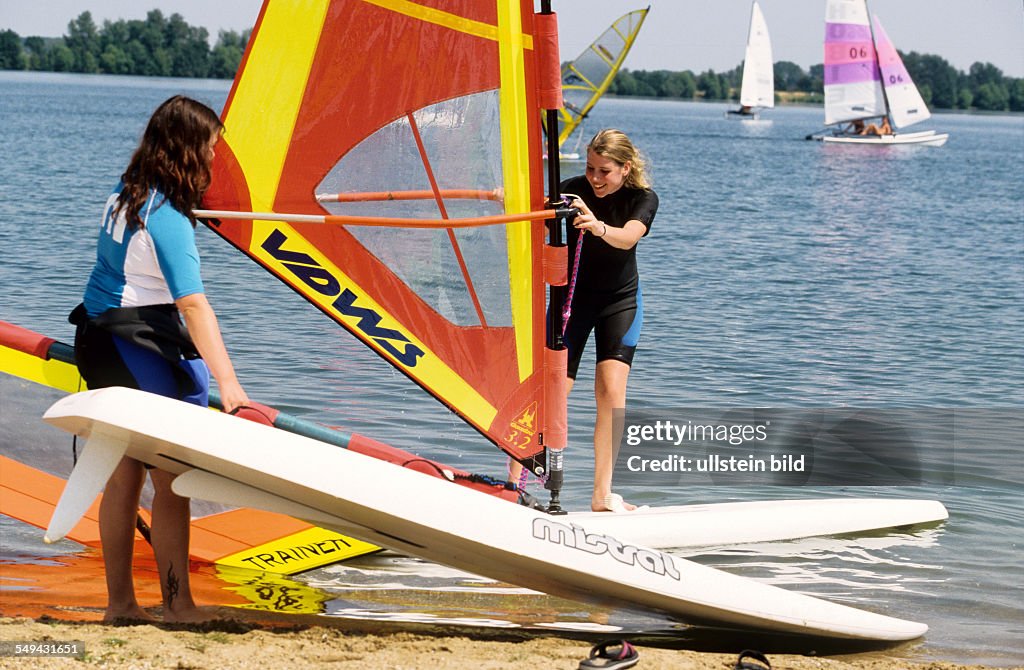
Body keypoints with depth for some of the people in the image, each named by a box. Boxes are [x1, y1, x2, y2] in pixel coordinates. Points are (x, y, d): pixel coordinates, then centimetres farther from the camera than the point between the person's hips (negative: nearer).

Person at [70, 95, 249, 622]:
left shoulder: (125, 192, 7)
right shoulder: (167, 216, -20)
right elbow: (192, 305, -26)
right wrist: (227, 381, -29)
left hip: (97, 336, 9)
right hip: (142, 345, -9)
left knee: (122, 474, 11)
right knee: (171, 479, -4)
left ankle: (120, 602, 15)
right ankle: (177, 605, -1)